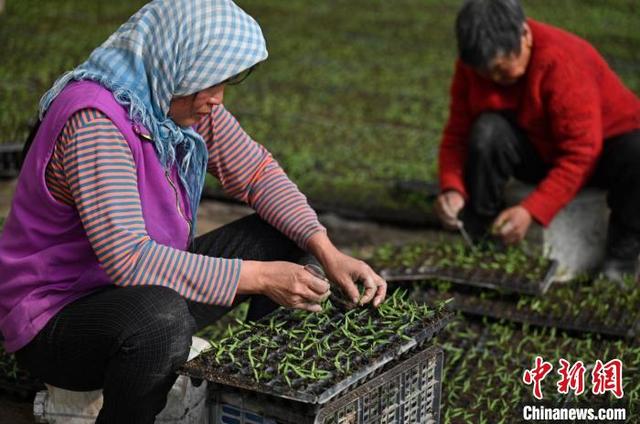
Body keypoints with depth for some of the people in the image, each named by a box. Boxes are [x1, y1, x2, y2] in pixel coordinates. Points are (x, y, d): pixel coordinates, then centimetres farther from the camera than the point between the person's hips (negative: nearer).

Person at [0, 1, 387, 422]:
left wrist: (326, 250, -9)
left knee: (285, 235, 6)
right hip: (56, 321, -9)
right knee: (162, 317, -41)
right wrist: (257, 277, -32)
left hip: (146, 290, 9)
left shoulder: (183, 101, -4)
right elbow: (129, 258, -35)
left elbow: (256, 171, 5)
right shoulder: (94, 119, -29)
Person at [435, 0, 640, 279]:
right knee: (487, 131, -29)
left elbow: (580, 155, -31)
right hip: (538, 150, 3)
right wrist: (452, 189, -30)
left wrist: (531, 211, -38)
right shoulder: (472, 64, -14)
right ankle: (475, 240, -13)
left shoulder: (564, 61, -31)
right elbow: (457, 134, -11)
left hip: (600, 148, -3)